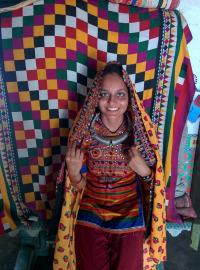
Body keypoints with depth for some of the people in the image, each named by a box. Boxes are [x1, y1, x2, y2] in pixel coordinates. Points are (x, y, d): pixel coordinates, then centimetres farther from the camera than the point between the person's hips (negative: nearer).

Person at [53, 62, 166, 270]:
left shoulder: (140, 130, -13)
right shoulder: (83, 130, -13)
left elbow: (152, 179, -1)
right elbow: (79, 185, -3)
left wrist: (144, 170, -23)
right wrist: (73, 171, -24)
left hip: (129, 213, 0)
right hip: (91, 214, 0)